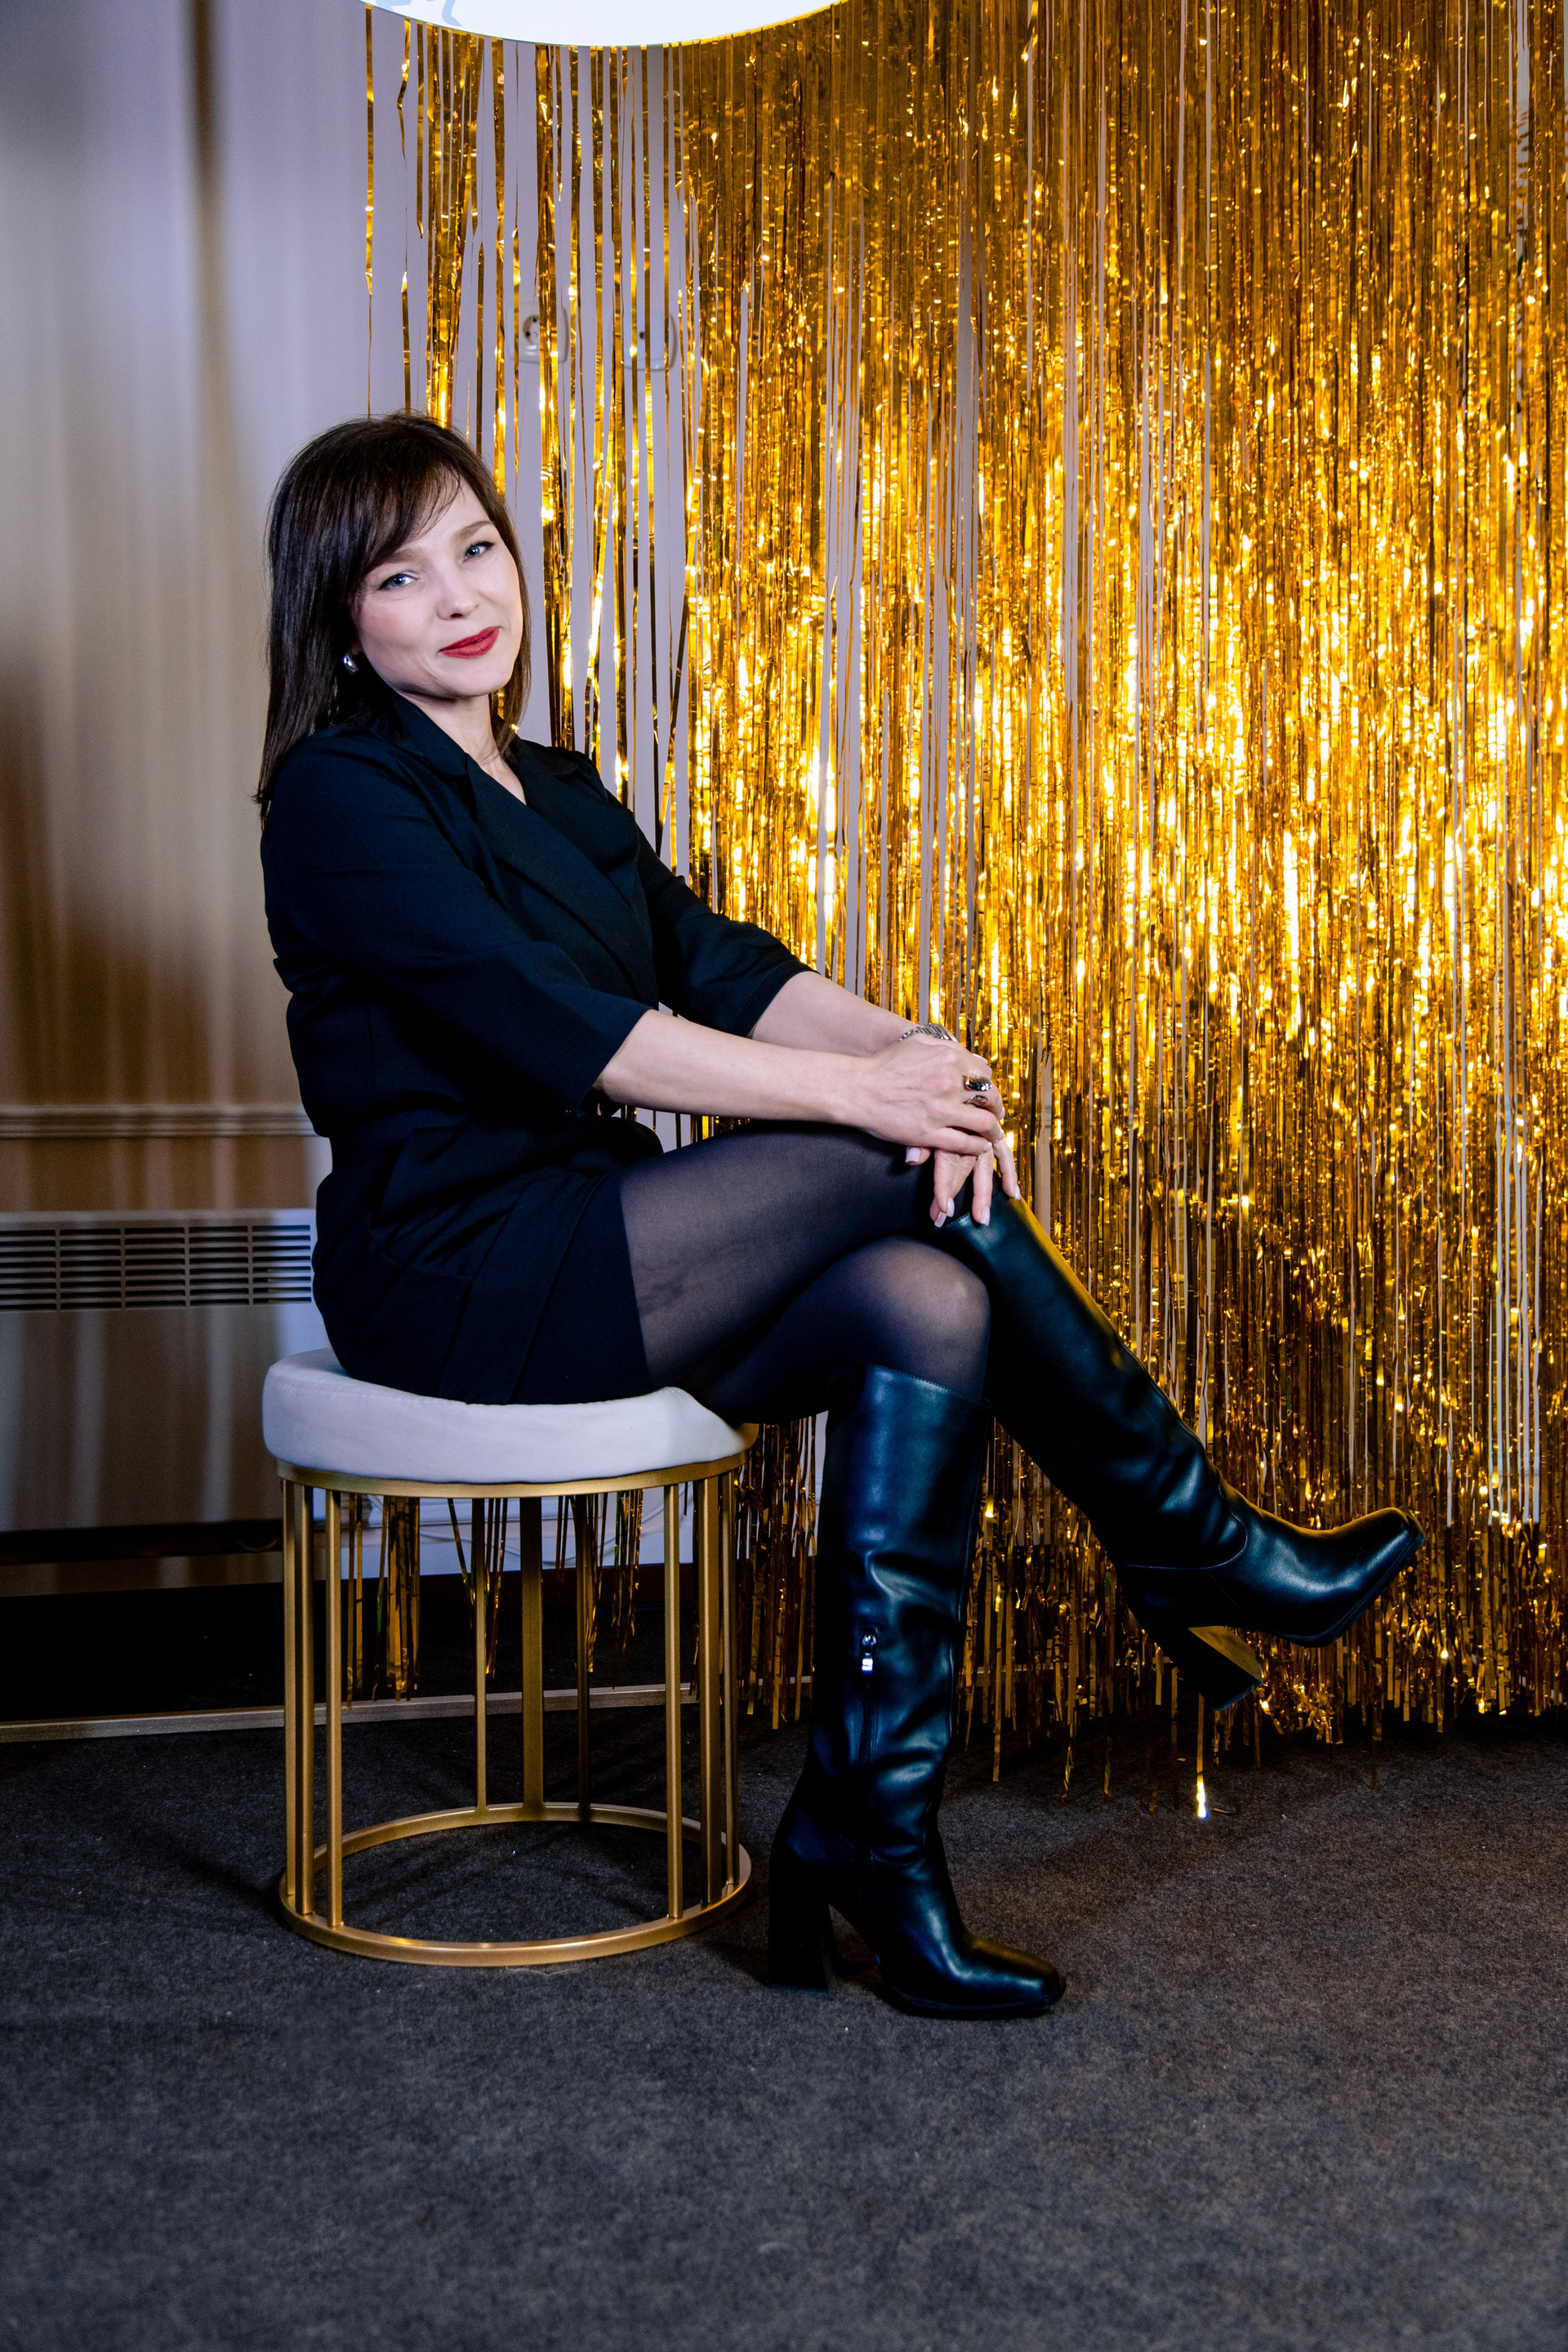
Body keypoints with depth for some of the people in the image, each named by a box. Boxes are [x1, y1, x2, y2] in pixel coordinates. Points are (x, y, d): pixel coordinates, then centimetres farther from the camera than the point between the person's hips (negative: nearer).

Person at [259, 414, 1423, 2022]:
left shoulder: (559, 794, 18)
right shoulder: (340, 796, -7)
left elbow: (723, 965, 4)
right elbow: (554, 1030, -19)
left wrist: (913, 1047, -16)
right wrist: (864, 1089, -20)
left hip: (584, 1254, 7)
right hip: (455, 1284, -7)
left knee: (925, 1306, -19)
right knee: (902, 1162, -19)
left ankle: (862, 1832, -15)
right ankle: (1194, 1555, -6)